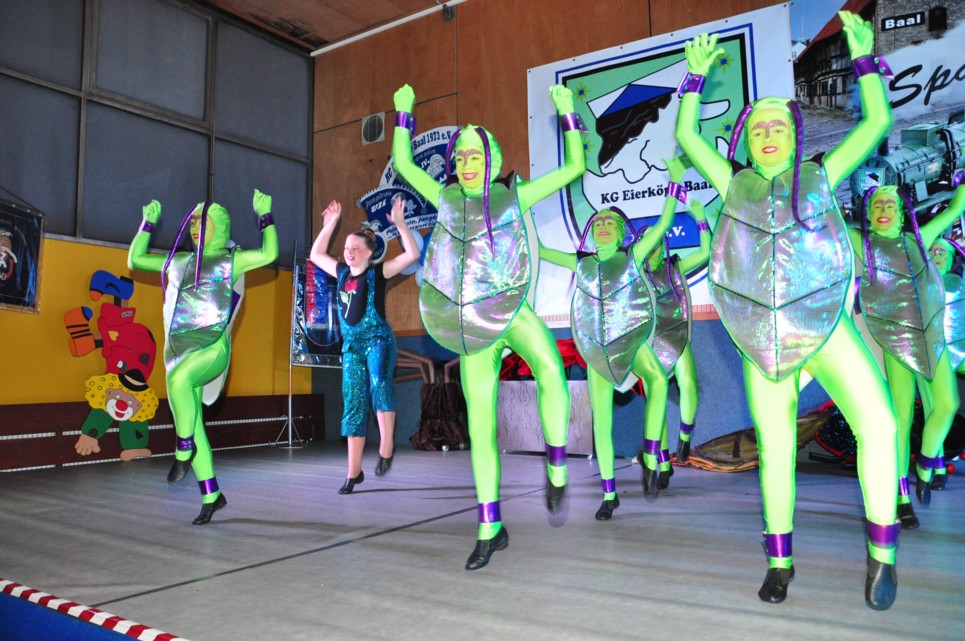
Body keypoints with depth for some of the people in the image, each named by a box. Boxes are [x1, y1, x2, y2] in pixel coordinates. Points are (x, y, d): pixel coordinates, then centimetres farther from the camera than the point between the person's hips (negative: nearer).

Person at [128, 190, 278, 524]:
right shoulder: (179, 262, 20)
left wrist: (265, 216, -12)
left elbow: (269, 254, -12)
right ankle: (211, 495, 14)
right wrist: (148, 223, 30)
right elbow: (135, 259, 31)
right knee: (194, 425, 4)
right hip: (178, 347, 6)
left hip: (212, 346, -6)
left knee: (178, 379, -38)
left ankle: (184, 449, -17)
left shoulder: (231, 259, 4)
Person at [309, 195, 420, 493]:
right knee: (353, 406, 4)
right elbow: (316, 254, 26)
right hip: (351, 346, 5)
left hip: (378, 340, -5)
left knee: (379, 385, -35)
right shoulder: (342, 273, 11)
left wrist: (400, 224, -16)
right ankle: (353, 472, 10)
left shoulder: (378, 272, -4)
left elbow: (413, 254, -13)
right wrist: (329, 225, 20)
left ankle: (386, 449, -23)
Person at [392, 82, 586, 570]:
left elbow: (574, 167, 6)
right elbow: (403, 164, 23)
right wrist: (403, 113, 22)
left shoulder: (514, 196, 4)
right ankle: (490, 529, 11)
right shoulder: (447, 198, 10)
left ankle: (557, 466, -10)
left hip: (510, 309, -2)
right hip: (472, 327, 3)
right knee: (480, 422, 1)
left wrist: (567, 114, 3)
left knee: (550, 371, -34)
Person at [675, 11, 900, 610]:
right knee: (775, 450, 5)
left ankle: (882, 549, -4)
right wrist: (696, 74, 8)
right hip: (762, 338, 1)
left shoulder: (819, 175, 9)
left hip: (824, 323, -1)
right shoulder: (736, 183, 10)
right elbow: (686, 136, 11)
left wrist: (864, 56, 6)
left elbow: (878, 122, 8)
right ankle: (780, 561, 21)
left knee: (877, 423, -22)